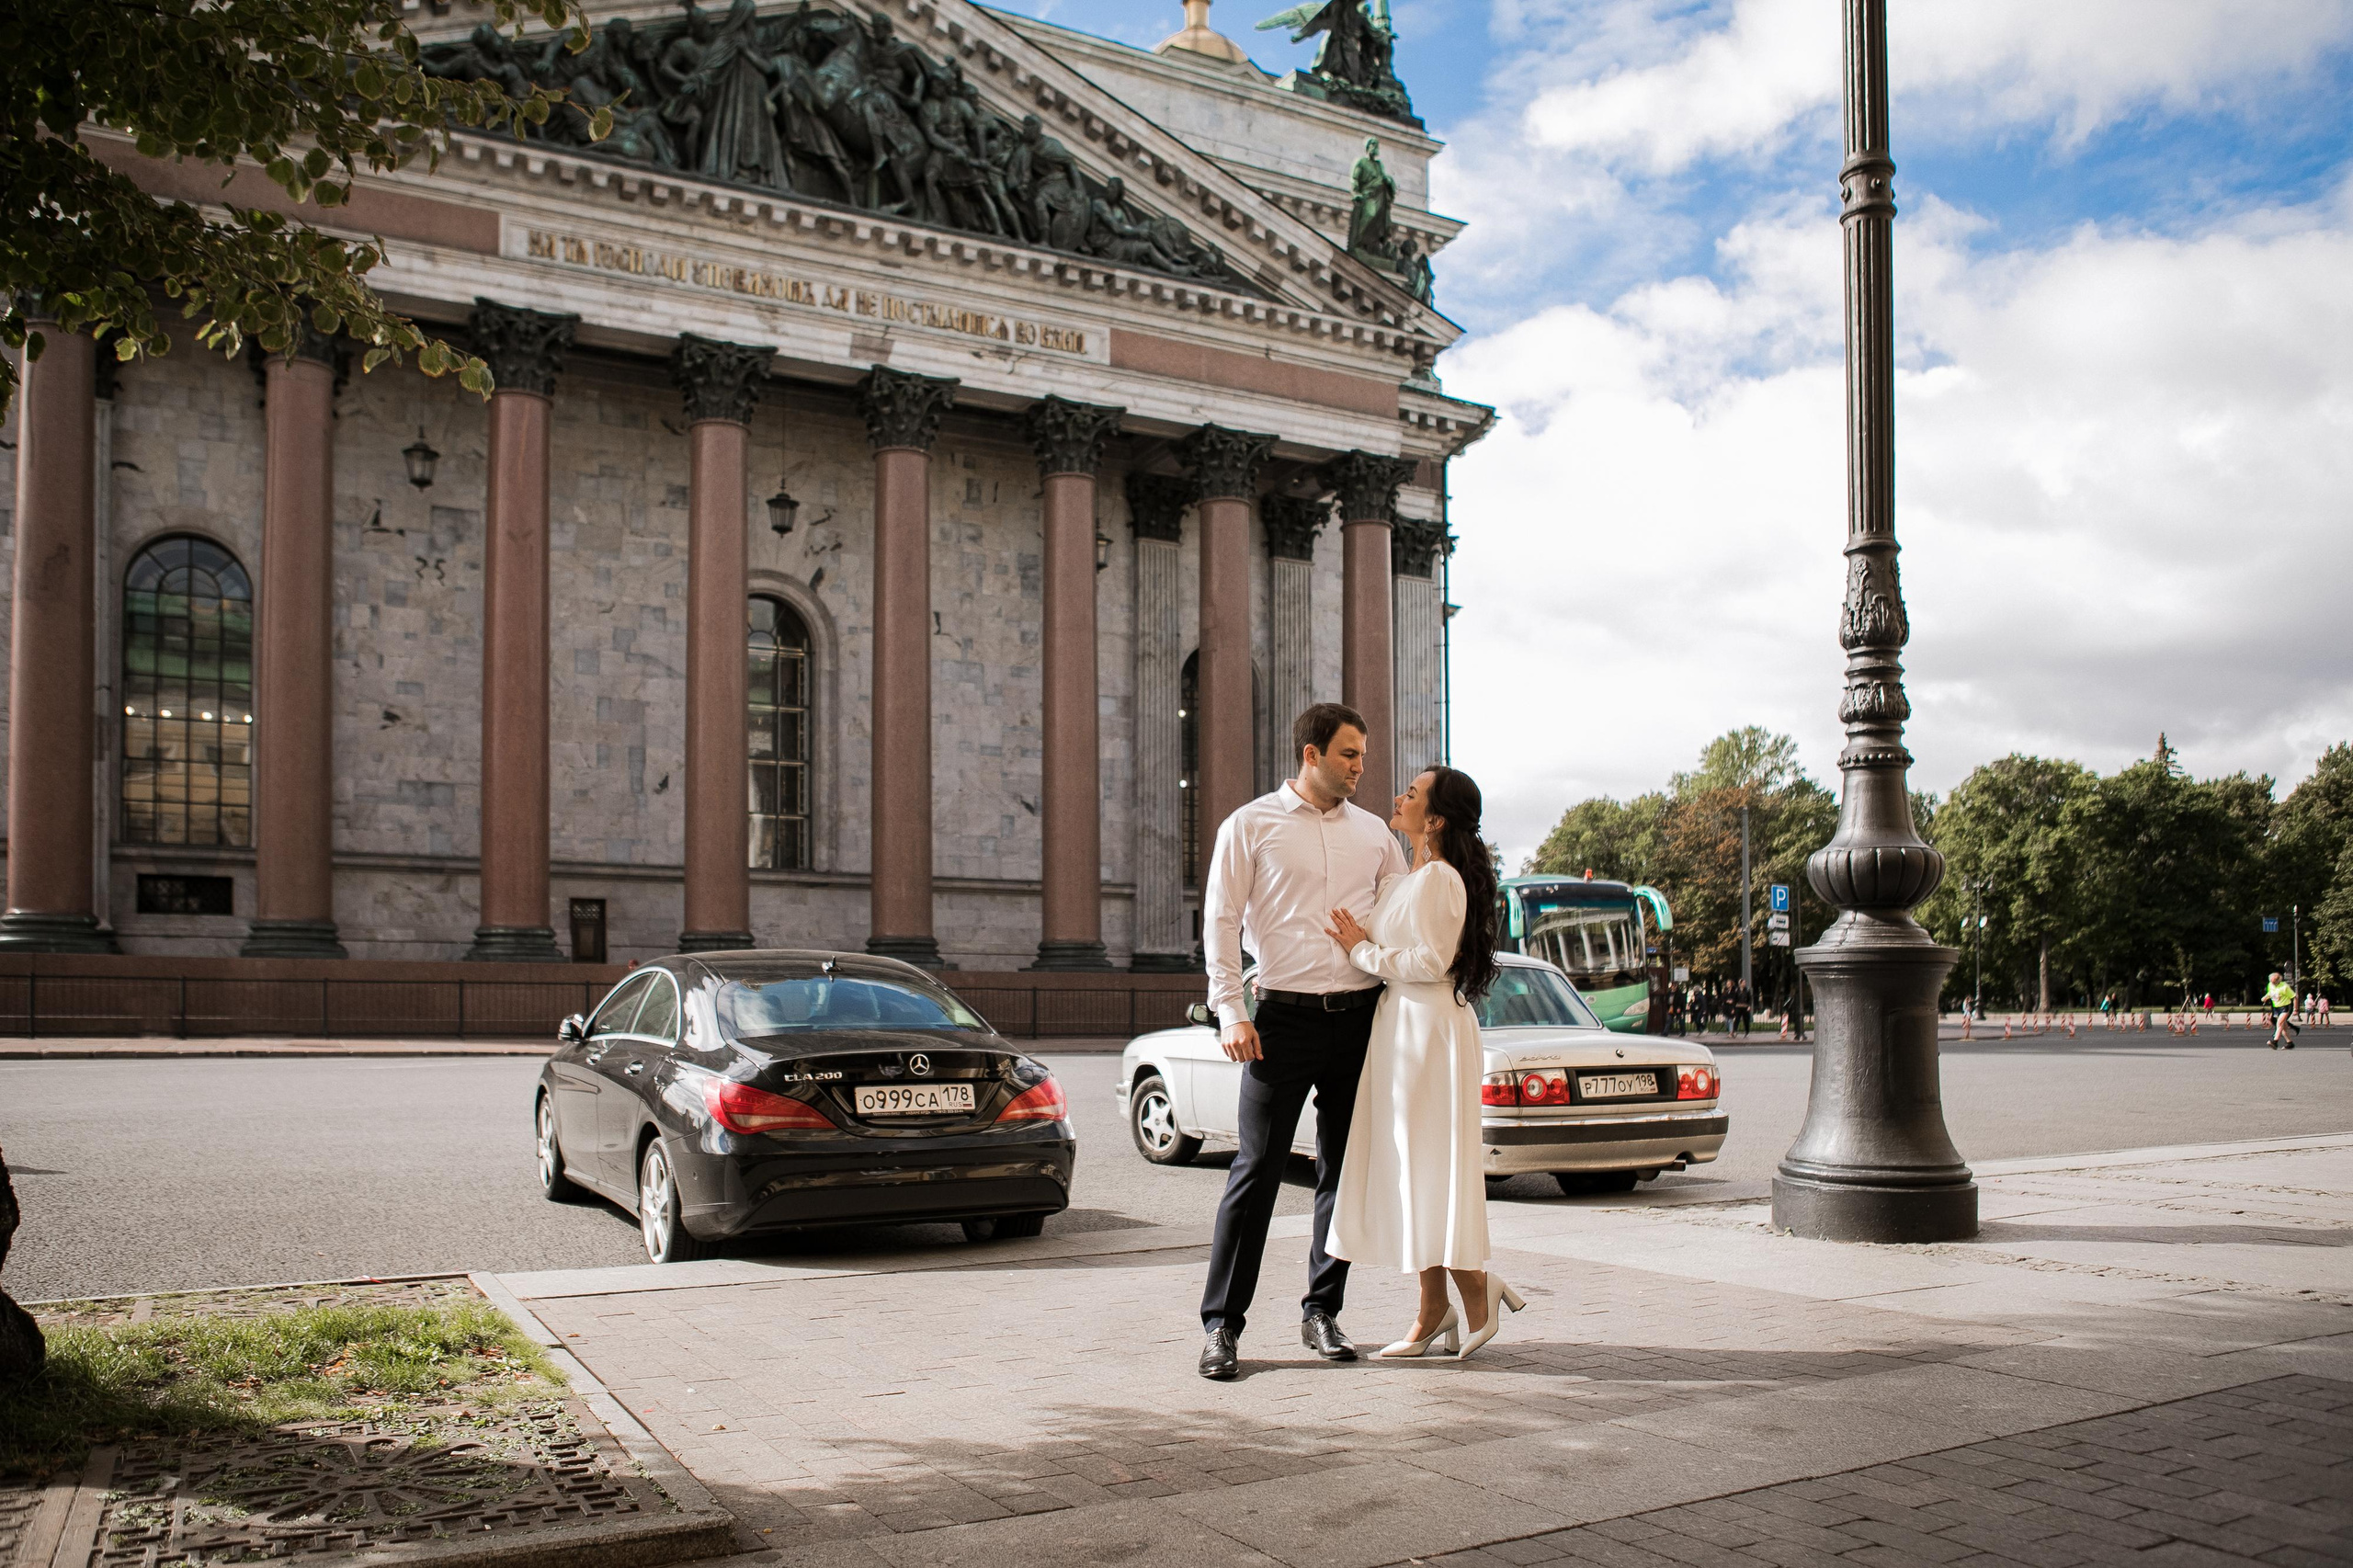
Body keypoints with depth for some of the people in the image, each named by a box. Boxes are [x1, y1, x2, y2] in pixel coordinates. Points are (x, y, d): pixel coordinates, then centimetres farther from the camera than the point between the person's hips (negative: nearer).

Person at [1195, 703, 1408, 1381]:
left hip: (1361, 1017, 4)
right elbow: (1220, 922, -2)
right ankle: (1222, 1323, 3)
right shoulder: (1250, 826, 1)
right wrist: (1230, 1011, -11)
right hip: (1285, 1019, -4)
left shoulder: (1373, 833, 13)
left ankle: (1322, 1311, 22)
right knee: (1257, 1170, -5)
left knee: (1344, 1171, 9)